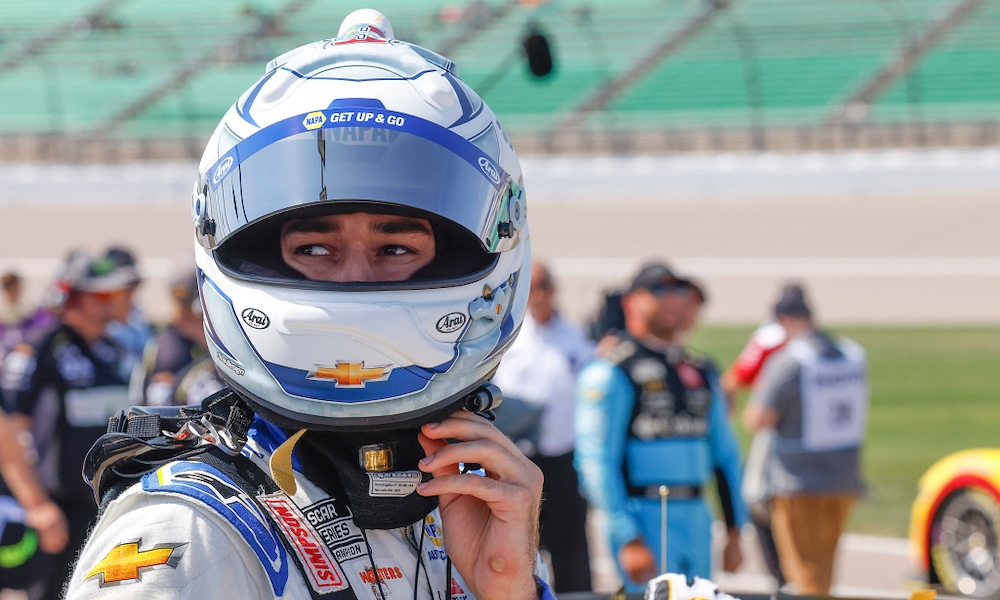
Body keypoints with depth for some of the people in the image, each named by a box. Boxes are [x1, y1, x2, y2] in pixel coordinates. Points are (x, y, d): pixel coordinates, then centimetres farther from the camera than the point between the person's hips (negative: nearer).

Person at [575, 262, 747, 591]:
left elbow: (725, 454, 21)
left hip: (697, 520, 7)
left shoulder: (700, 372, 17)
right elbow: (597, 462, -11)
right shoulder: (610, 374, -5)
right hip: (644, 519, -7)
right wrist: (628, 538, -18)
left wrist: (734, 532, 14)